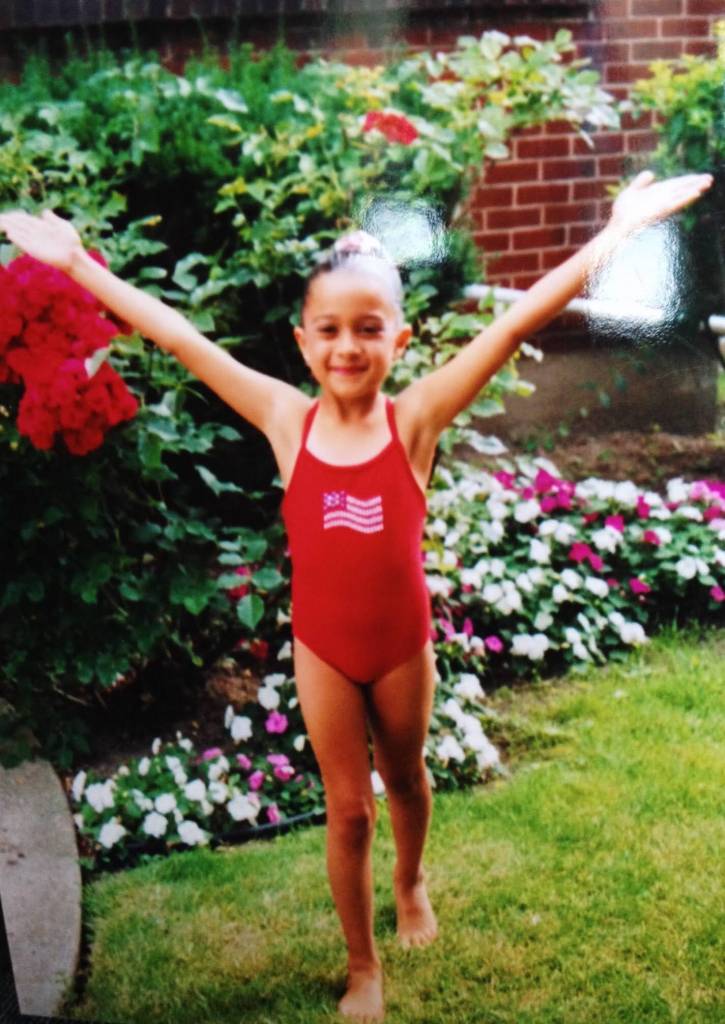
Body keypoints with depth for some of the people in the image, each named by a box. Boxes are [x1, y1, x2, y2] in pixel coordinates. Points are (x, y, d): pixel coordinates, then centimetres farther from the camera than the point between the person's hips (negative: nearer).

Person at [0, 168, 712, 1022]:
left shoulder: (417, 417, -18)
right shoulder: (287, 421, -15)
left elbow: (517, 321, -23)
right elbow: (175, 335, -13)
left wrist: (616, 230, -25)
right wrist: (77, 263, -9)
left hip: (403, 643, 0)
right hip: (322, 648, 0)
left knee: (404, 778, 24)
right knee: (348, 809, 12)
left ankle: (411, 880, 56)